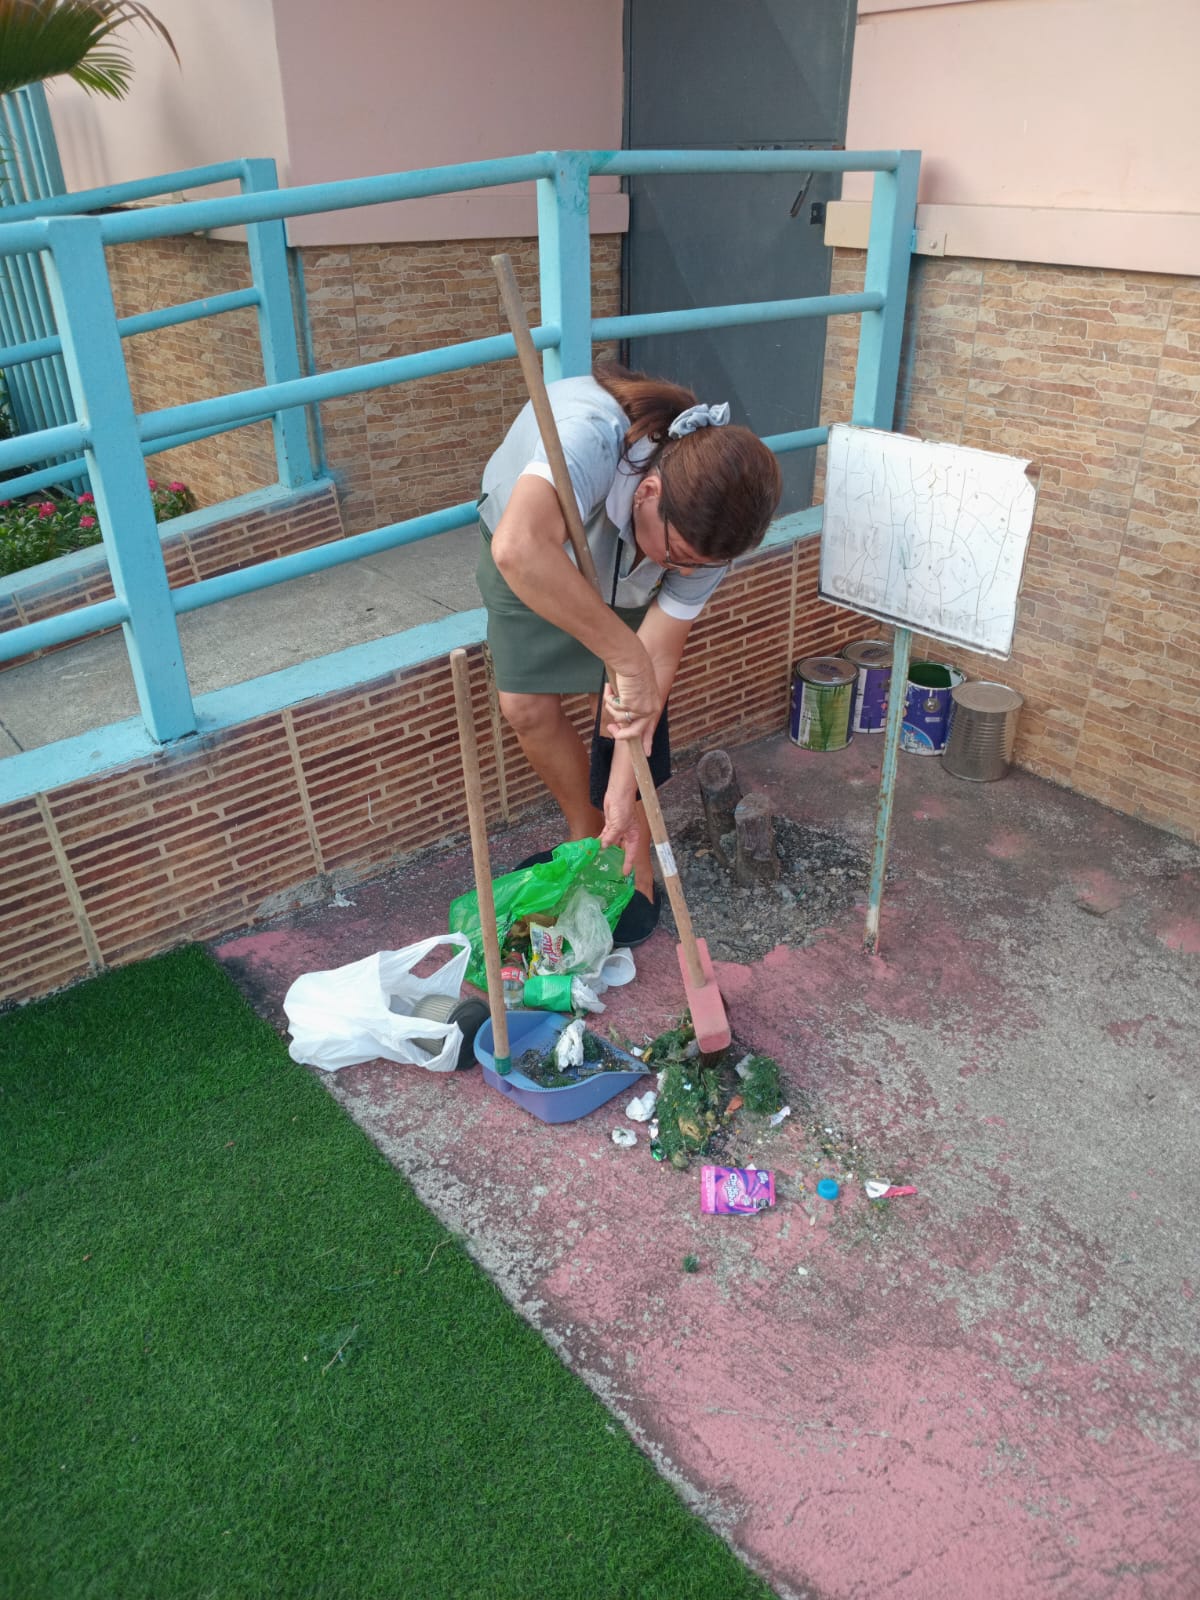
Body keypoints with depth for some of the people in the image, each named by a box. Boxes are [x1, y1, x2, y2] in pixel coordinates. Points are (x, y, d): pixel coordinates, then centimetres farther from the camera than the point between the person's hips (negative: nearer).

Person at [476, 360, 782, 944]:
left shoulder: (707, 524, -33)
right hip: (531, 541, -1)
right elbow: (518, 550, -66)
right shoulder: (591, 435, -47)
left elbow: (657, 658, -27)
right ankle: (585, 833, 20)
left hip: (623, 571, 1)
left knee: (632, 707, -10)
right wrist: (627, 660, -62)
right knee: (526, 706, -6)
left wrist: (622, 793, -28)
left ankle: (634, 868, 12)